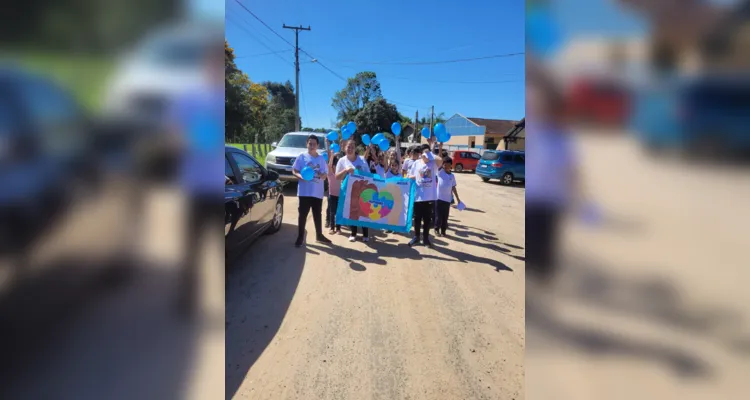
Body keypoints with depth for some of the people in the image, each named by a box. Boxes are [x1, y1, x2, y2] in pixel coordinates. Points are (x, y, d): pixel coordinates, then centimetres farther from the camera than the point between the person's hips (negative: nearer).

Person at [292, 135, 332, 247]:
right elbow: (294, 171, -1)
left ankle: (319, 235, 24)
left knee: (318, 214, 13)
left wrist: (323, 175, -12)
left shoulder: (321, 158, 10)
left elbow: (325, 173, 12)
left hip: (318, 192, 3)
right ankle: (300, 237, 8)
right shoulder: (302, 156, 0)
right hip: (304, 191, -3)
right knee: (303, 214, 0)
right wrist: (300, 176, -21)